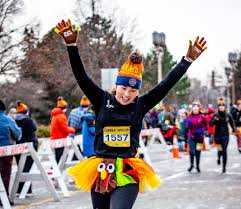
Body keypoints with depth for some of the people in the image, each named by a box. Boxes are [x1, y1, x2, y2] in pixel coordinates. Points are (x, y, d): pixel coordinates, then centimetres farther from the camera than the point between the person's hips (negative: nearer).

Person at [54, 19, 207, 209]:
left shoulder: (140, 105, 3)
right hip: (100, 172, 2)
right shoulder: (102, 101, 2)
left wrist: (188, 60, -4)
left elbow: (167, 84, 0)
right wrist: (72, 45, -16)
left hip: (127, 174, -2)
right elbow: (81, 77, -6)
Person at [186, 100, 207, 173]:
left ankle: (197, 166, 25)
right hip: (191, 137, 1)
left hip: (199, 137, -1)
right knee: (192, 151, -7)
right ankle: (191, 164, 18)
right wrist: (188, 123, -14)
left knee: (198, 152, 5)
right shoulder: (189, 116, 1)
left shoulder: (202, 117, -5)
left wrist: (202, 130, -13)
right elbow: (187, 127, 5)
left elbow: (206, 126, 3)